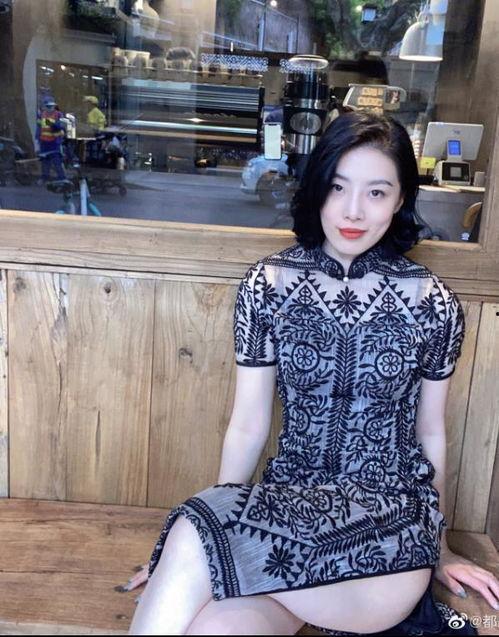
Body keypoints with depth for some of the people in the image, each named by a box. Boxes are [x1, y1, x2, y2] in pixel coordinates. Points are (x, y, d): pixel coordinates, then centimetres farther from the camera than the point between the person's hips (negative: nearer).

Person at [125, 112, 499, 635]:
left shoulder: (433, 304, -4)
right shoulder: (267, 285, -3)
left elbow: (431, 434, 8)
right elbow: (247, 427, 2)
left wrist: (437, 550, 19)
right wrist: (201, 542, 3)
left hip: (392, 517, -1)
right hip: (287, 500, 2)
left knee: (195, 535, -28)